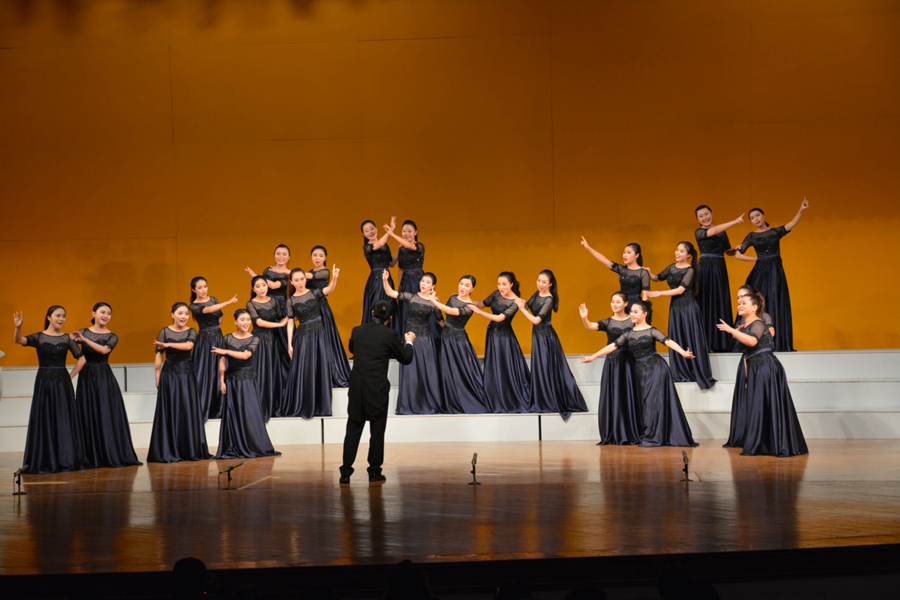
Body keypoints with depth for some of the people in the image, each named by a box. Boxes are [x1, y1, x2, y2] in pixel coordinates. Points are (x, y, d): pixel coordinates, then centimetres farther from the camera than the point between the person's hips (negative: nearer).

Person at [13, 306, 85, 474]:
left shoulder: (67, 338, 4)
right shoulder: (39, 337, -2)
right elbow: (19, 340, -19)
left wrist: (72, 375, 0)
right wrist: (18, 328, -37)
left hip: (62, 383, 2)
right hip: (43, 382, -1)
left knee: (65, 421, 2)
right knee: (43, 420, 2)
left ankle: (66, 460, 8)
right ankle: (45, 462, 9)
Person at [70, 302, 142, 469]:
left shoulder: (112, 337, 4)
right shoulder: (83, 332, 5)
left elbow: (104, 350, -16)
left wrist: (84, 340, -23)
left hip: (105, 378, 0)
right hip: (87, 378, 0)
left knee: (108, 416, -1)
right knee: (88, 417, 1)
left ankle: (113, 456, 6)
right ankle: (92, 458, 9)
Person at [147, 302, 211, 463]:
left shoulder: (191, 332, 5)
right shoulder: (164, 332, 1)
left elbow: (188, 345, -15)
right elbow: (158, 355, 0)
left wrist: (168, 344, -25)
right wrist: (157, 377, -2)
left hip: (186, 374, 2)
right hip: (169, 375, -1)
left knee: (188, 411, 1)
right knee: (169, 412, -2)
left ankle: (190, 450, 8)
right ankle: (168, 452, 3)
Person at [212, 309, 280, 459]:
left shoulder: (254, 339, 1)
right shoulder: (227, 338, 4)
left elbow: (245, 355, -15)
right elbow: (222, 362, 3)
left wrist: (226, 351, -18)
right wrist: (221, 381, -2)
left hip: (247, 380, -1)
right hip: (231, 380, 1)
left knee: (250, 413, -3)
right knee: (232, 415, 1)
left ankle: (254, 447, 4)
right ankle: (234, 449, 6)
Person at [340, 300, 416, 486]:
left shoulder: (357, 331, 4)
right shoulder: (389, 335, -8)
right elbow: (405, 359, 4)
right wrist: (409, 342, 22)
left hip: (356, 388, 3)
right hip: (377, 389, -3)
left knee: (353, 430, 9)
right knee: (377, 431, 6)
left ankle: (345, 474, 9)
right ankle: (374, 474, 10)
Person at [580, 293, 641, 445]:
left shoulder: (633, 321, 3)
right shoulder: (608, 323, 3)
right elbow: (591, 326, -13)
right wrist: (584, 318, -34)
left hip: (628, 363, -1)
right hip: (611, 363, 1)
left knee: (628, 398, 0)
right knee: (611, 398, 2)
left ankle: (629, 436, 7)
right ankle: (612, 437, 8)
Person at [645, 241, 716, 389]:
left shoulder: (690, 270, -9)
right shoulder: (672, 267, 9)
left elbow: (680, 289, -17)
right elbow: (658, 278, 21)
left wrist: (658, 293, -18)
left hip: (688, 307, -6)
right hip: (675, 306, 6)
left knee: (692, 339, -3)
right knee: (677, 340, 7)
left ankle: (699, 374, 4)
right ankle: (681, 373, 15)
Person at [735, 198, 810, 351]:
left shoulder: (776, 232, 7)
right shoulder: (752, 236, 7)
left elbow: (792, 223, -10)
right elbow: (738, 255, 6)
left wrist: (801, 210, -24)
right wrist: (755, 258, -1)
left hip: (776, 271, 0)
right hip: (760, 272, 0)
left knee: (776, 305, -2)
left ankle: (778, 343, 1)